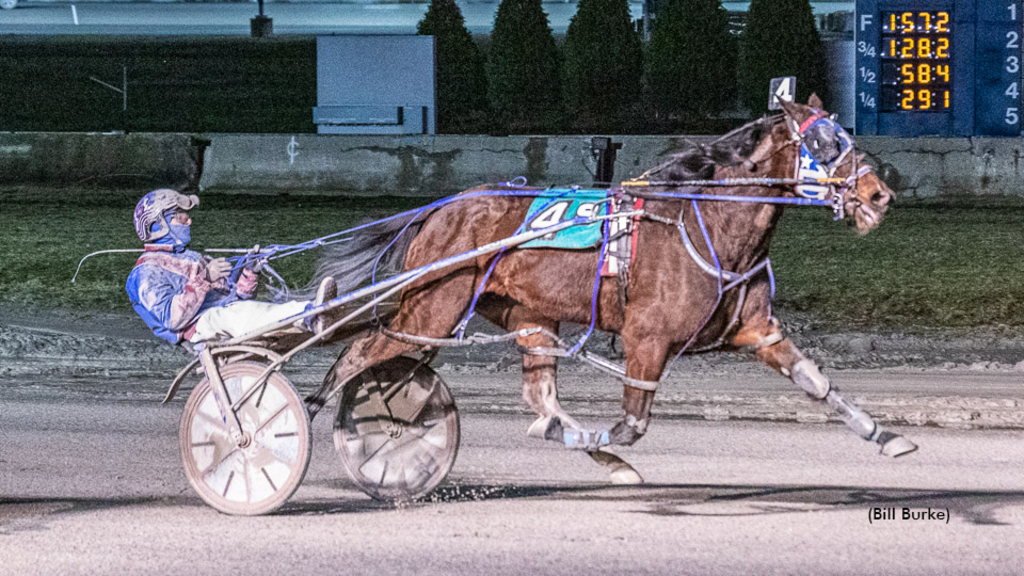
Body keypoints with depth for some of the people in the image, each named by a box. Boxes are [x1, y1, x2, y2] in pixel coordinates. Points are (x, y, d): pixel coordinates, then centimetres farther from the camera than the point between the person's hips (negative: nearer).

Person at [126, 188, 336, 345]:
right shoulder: (148, 272, 6)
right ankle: (309, 315, -62)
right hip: (203, 323, -9)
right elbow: (173, 317, -12)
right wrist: (204, 279, -18)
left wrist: (250, 272, 10)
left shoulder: (194, 258, 34)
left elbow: (237, 297, 29)